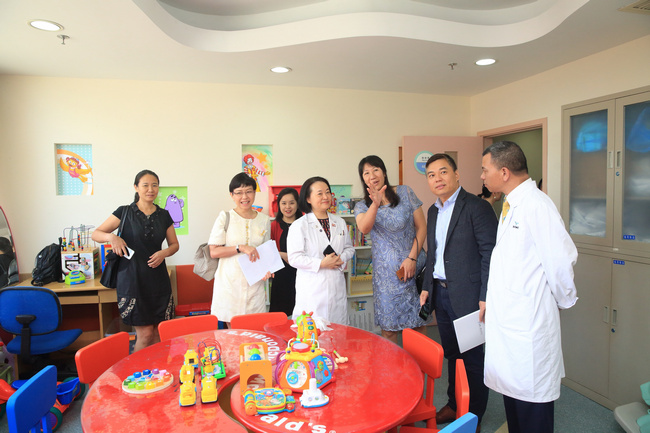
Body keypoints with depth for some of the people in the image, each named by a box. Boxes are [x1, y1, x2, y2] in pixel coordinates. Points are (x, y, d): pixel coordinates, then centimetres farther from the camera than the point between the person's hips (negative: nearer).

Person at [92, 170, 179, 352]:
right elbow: (95, 234, 2)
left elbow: (174, 244, 15)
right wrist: (111, 237, -19)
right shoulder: (125, 212, 0)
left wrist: (164, 252, -6)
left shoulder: (164, 215, 9)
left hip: (158, 280, 4)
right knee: (145, 334, -4)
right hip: (132, 280, -3)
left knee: (159, 334, 6)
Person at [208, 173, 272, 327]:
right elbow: (213, 252, -6)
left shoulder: (264, 220, 8)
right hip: (229, 282, -2)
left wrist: (266, 269, 0)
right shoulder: (225, 218, -3)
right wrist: (241, 248, -16)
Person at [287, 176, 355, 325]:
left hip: (337, 287, 5)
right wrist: (321, 264, -17)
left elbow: (349, 247, 18)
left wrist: (342, 259, -4)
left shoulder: (340, 222, 12)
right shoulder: (299, 225, -6)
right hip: (312, 289, -5)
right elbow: (294, 258, -11)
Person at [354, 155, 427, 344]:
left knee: (418, 321, 7)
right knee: (388, 327, 4)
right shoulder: (362, 206, 4)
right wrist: (375, 204, -34)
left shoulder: (405, 192, 2)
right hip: (386, 272, 1)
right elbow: (364, 228, -19)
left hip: (414, 266, 0)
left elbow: (422, 227, 0)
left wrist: (412, 258, -8)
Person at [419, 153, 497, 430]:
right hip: (441, 293, 7)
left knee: (472, 357, 7)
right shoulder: (433, 211, 12)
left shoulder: (477, 207, -12)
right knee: (451, 353, 19)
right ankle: (454, 405, 36)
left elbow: (490, 253, -15)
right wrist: (427, 287, 15)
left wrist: (485, 298, -18)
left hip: (466, 295, -7)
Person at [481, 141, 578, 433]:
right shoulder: (509, 206, 11)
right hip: (506, 318, 9)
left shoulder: (536, 205, -19)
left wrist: (564, 301, -3)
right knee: (512, 390, 21)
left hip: (529, 321, -9)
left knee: (531, 396, 5)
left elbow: (560, 259, -19)